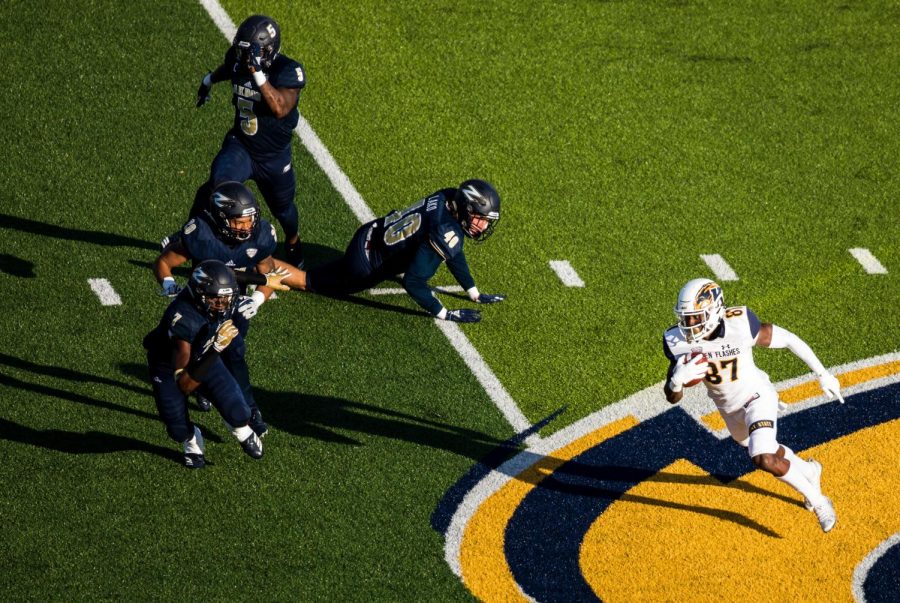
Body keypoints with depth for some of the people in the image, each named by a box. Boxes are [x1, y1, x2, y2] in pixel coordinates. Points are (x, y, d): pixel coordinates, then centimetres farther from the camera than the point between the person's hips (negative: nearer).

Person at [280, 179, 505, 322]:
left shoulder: (449, 198, -8)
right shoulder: (446, 233, -34)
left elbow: (454, 254, 9)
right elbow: (413, 283, -31)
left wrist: (475, 294, 14)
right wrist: (445, 314, -21)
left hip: (371, 233, 8)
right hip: (365, 266, -8)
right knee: (309, 281, 12)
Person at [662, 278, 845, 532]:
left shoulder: (741, 326, -33)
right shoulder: (678, 341, -23)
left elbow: (789, 339, -17)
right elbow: (672, 397, -18)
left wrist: (823, 374, -10)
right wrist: (677, 379, -43)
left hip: (755, 397, -5)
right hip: (728, 408, 5)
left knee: (765, 459, -24)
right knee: (768, 450, 26)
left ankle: (817, 501, -1)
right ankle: (809, 471, 58)